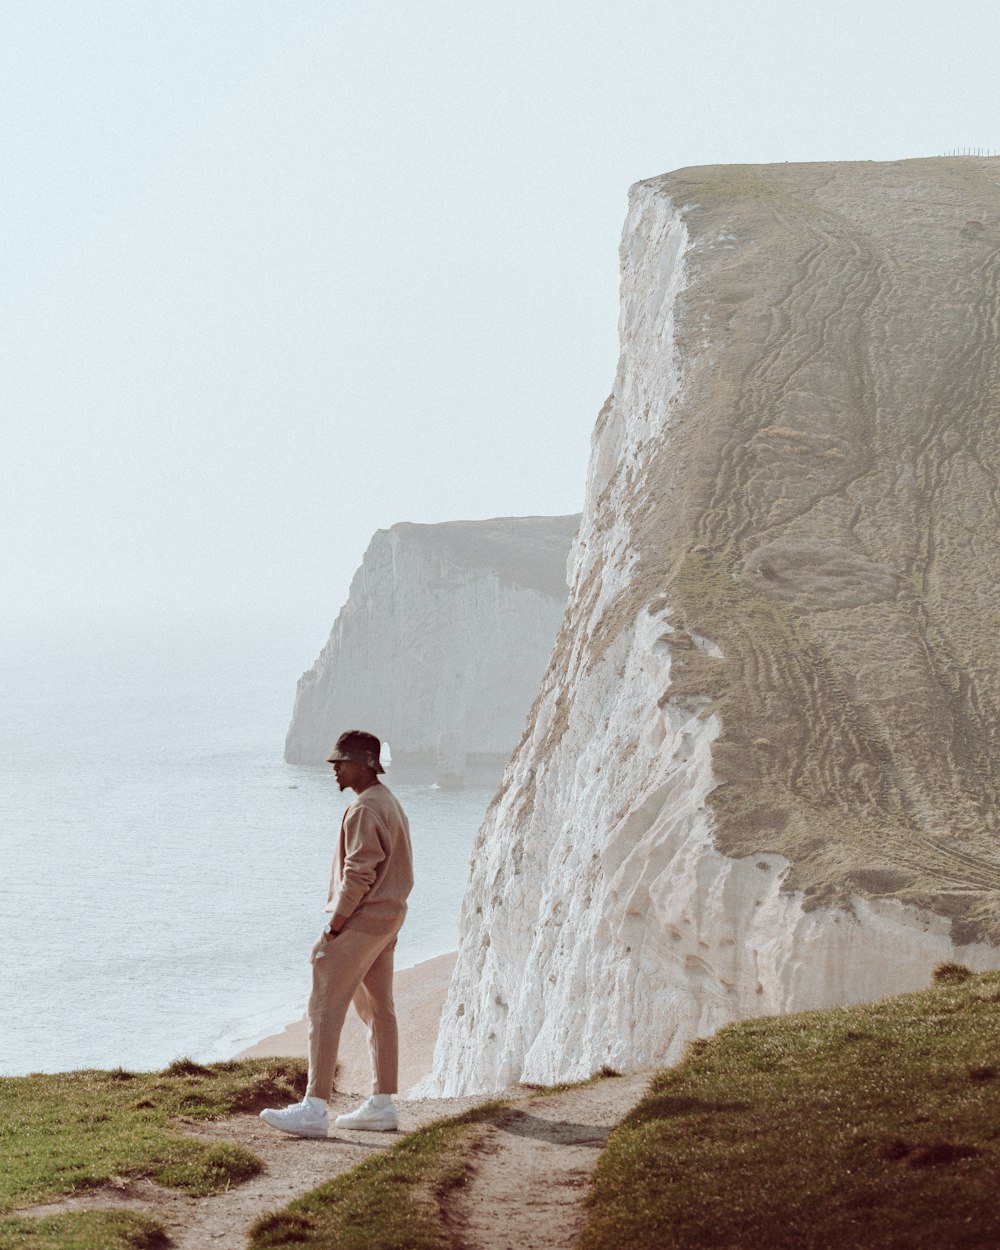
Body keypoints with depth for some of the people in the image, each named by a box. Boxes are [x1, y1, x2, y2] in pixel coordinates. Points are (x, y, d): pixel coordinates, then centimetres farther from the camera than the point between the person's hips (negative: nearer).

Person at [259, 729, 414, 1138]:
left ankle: (313, 1108, -14)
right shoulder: (389, 803, 16)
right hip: (386, 920, 11)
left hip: (361, 921, -11)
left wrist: (334, 925, -17)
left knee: (325, 1008, -10)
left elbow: (359, 874, -22)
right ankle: (381, 1104, 17)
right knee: (377, 1009, 13)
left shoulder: (364, 809, -16)